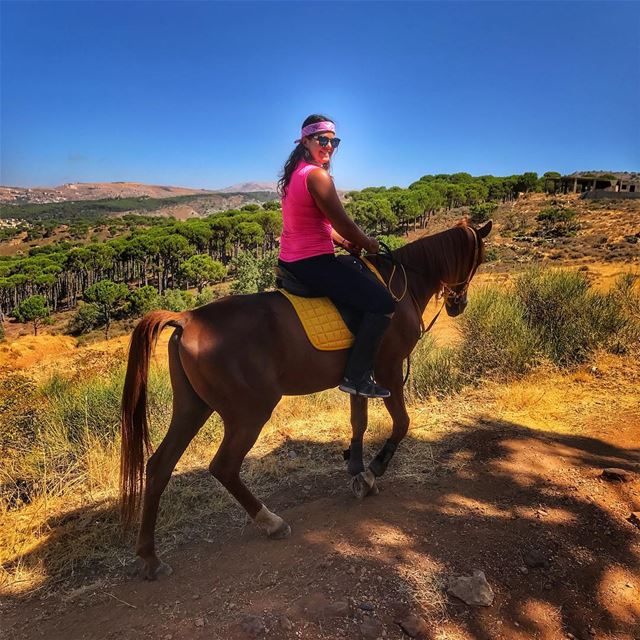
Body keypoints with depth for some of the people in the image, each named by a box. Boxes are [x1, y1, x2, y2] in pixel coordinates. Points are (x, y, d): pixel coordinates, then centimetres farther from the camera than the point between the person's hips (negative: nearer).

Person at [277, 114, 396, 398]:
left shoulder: (294, 174, 15)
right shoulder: (317, 175, -15)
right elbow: (342, 223, -14)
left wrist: (345, 243, 14)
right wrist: (368, 244, 3)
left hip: (290, 262, 11)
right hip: (313, 263, -11)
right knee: (383, 303, -13)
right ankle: (357, 376, -9)